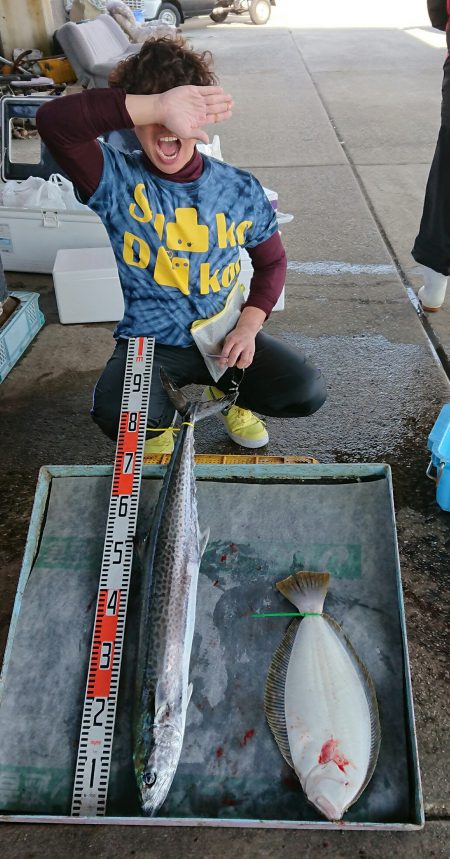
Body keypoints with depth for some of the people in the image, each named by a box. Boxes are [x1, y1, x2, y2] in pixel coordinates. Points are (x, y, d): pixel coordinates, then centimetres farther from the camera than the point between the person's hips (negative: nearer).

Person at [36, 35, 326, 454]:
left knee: (307, 392, -15)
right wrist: (157, 105, -43)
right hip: (148, 341, -2)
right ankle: (158, 422, 9)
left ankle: (227, 392, 20)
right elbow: (53, 120, -31)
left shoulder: (241, 189, -3)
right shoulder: (117, 180, -13)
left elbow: (271, 262, 10)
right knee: (117, 414, -33)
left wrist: (248, 325, -7)